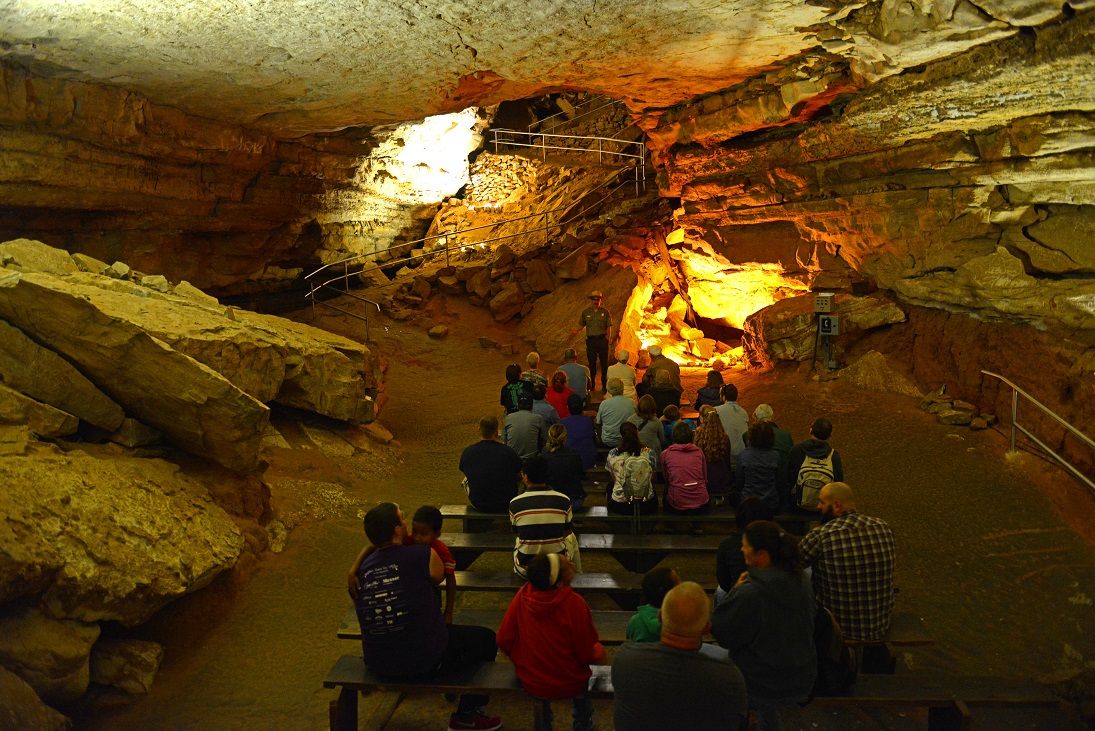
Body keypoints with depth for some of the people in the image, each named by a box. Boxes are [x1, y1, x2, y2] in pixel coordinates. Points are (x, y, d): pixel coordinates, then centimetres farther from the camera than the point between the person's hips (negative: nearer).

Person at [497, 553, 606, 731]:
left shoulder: (522, 595, -16)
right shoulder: (574, 603, -25)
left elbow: (504, 640, -8)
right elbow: (586, 655, -18)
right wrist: (598, 651, 4)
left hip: (530, 682, 3)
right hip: (569, 685, -3)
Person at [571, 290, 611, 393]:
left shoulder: (605, 312, 5)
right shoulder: (586, 312, 8)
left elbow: (609, 326, 5)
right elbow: (581, 325, 12)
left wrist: (608, 337, -7)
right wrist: (576, 330, -8)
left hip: (602, 339, -1)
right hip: (591, 340, 1)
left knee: (604, 363, -1)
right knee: (592, 363, 5)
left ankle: (605, 385, 5)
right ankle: (591, 384, 14)